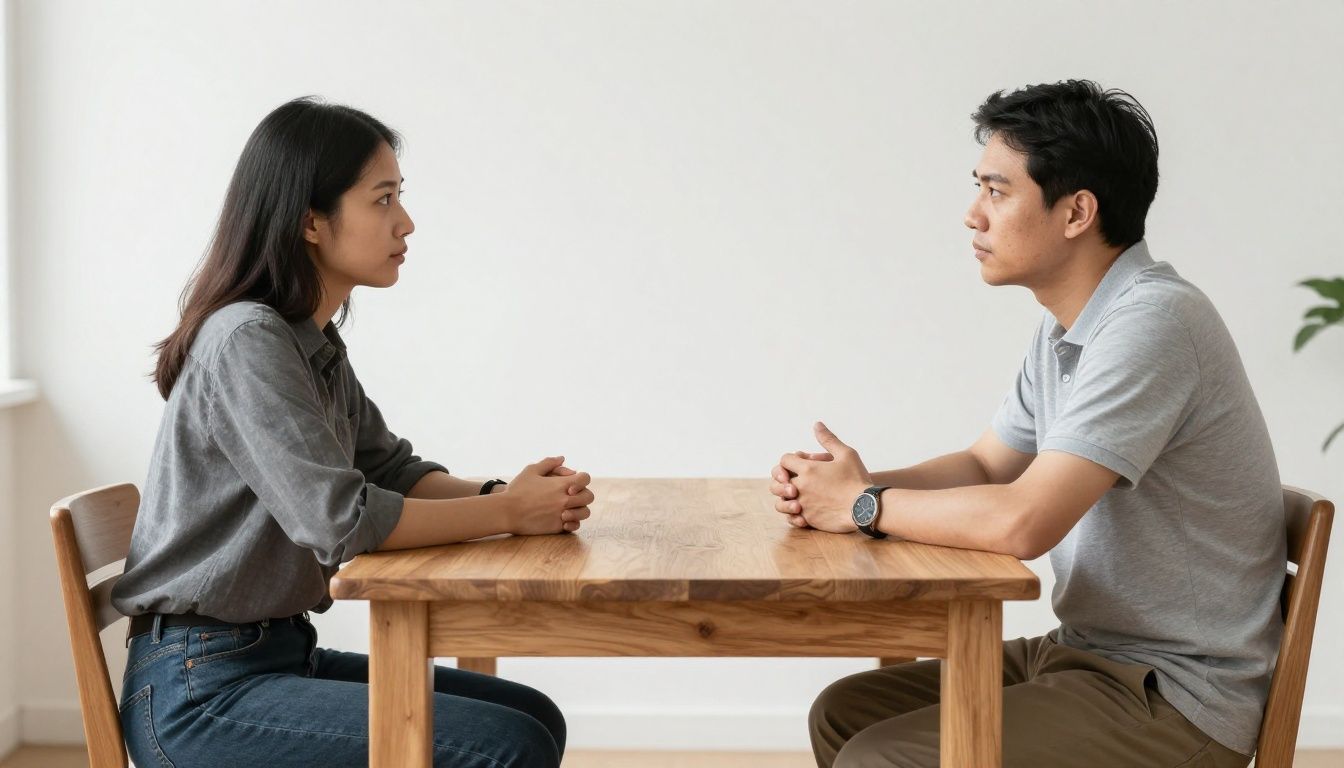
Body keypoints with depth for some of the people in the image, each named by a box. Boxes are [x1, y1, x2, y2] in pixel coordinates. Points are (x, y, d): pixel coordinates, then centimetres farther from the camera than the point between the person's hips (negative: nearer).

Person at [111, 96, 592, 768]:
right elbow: (339, 518, -25)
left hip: (280, 654, 9)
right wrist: (510, 514, -16)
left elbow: (391, 471, 13)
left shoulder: (316, 344, 11)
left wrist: (502, 494, -6)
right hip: (199, 689, -9)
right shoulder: (246, 340, -18)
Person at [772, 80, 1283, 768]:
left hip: (1172, 703, -9)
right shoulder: (1065, 330, 9)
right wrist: (851, 484, -3)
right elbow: (984, 466, 16)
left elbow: (1022, 521, -30)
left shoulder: (1152, 323, -24)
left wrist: (864, 505, -15)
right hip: (1087, 654, 9)